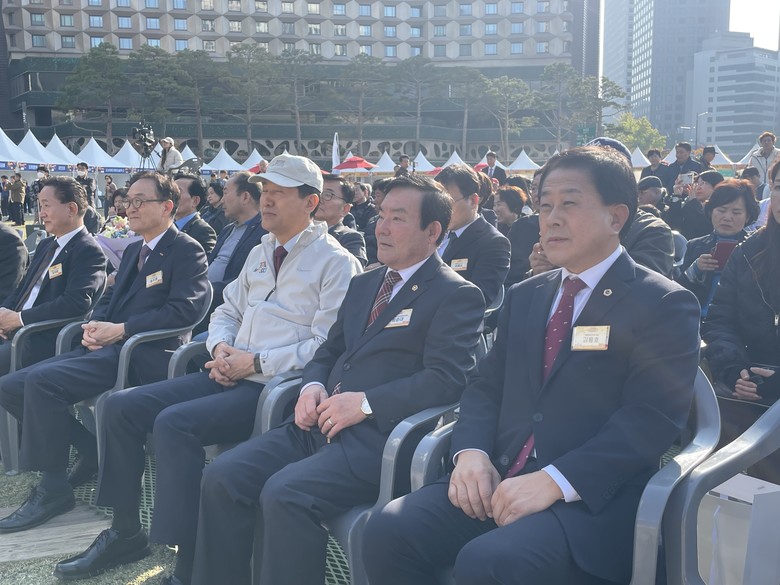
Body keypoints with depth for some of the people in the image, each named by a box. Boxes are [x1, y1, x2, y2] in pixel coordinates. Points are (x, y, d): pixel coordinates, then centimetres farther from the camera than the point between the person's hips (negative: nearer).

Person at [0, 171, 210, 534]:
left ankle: (53, 488, -12)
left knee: (41, 381, -27)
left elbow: (184, 309, -17)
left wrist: (121, 329, -18)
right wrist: (95, 324, 1)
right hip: (108, 347, 9)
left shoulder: (186, 251, -4)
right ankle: (91, 450, 9)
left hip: (143, 354, -9)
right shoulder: (133, 250, 24)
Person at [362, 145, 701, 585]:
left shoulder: (665, 305, -2)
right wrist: (471, 453, -6)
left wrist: (554, 481, -22)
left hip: (593, 497, -5)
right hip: (499, 480, 6)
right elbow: (485, 387, 16)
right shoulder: (525, 297, 19)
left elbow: (652, 419, -12)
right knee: (389, 531, -17)